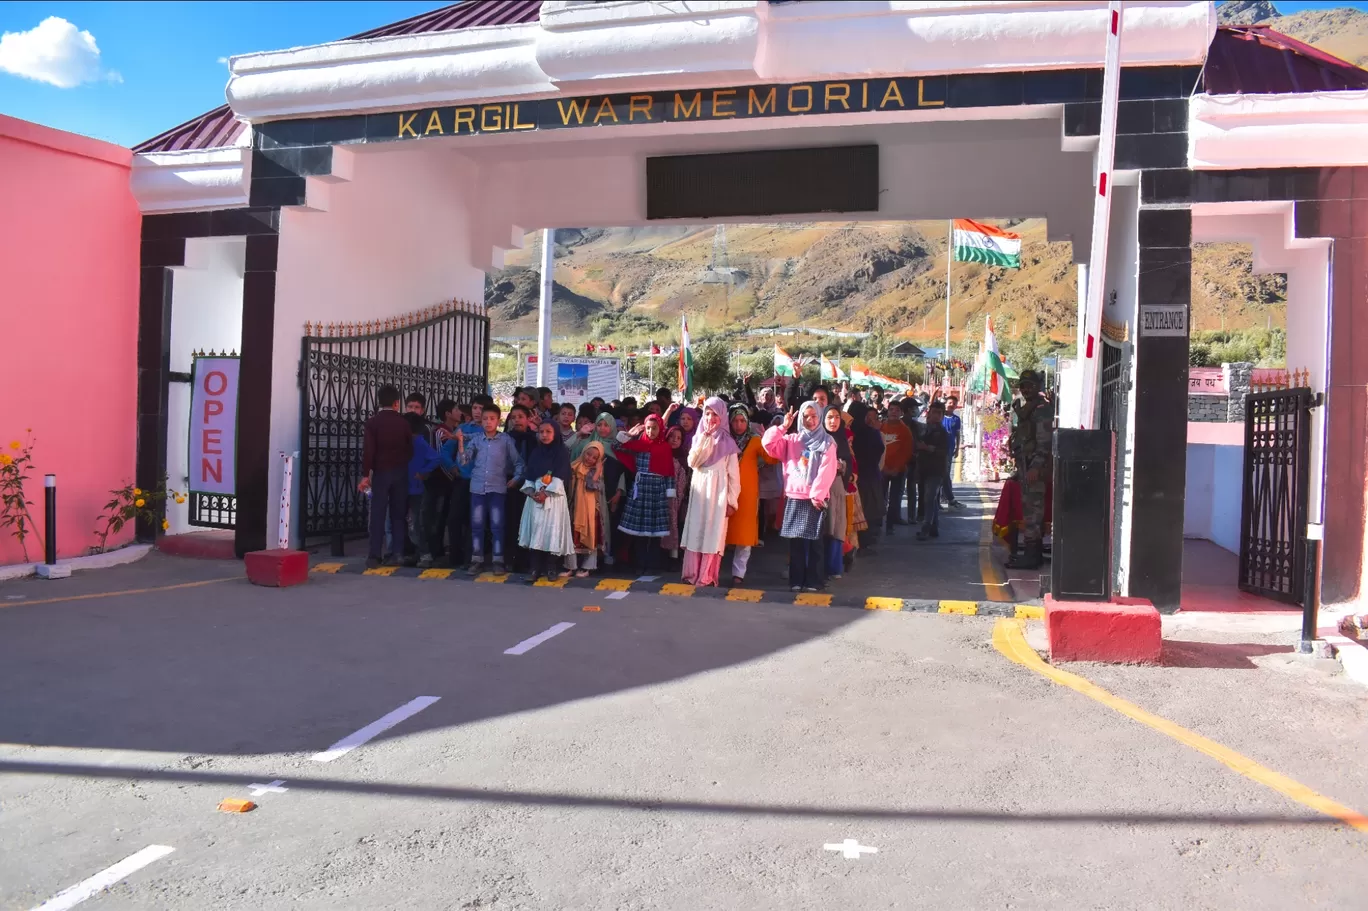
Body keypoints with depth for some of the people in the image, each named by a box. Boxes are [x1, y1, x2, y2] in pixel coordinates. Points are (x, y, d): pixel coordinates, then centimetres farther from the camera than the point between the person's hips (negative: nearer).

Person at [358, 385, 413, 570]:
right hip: (400, 472, 2)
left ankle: (374, 556, -4)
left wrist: (365, 475, -7)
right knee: (398, 514, 8)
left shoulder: (372, 422, -5)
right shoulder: (403, 423, 2)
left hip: (381, 472, -2)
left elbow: (368, 450, -10)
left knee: (378, 514, -1)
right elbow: (410, 450, 6)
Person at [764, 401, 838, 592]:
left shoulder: (827, 443, 1)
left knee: (814, 541, -1)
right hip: (794, 496, 3)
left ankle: (814, 581, 5)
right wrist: (783, 427, -6)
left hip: (815, 498, -3)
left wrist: (816, 495, -13)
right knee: (795, 540, 5)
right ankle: (796, 580, 13)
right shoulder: (791, 440, 10)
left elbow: (826, 471, -6)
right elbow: (768, 444, 0)